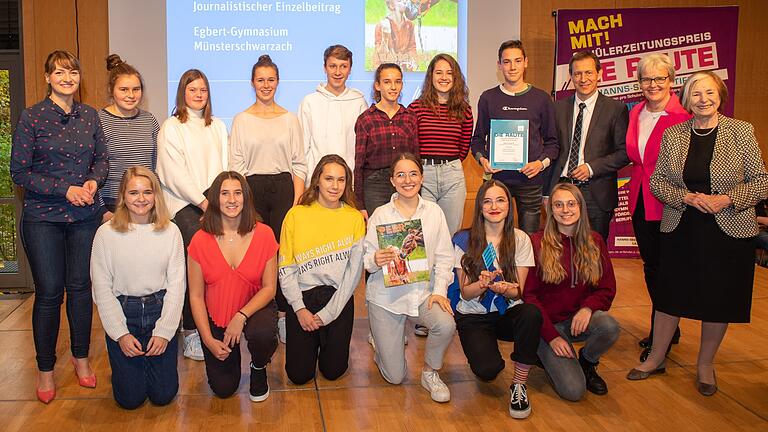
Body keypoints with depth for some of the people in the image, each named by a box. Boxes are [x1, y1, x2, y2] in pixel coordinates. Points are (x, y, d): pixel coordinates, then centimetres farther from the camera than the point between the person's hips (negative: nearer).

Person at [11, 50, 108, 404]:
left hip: (85, 216, 3)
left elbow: (102, 159, 13)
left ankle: (81, 358, 27)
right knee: (48, 292, 1)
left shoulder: (89, 116, 5)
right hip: (43, 218, -3)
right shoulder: (32, 117, -6)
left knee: (80, 287, 10)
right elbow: (19, 171, -7)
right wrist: (65, 190, -15)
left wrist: (93, 182, -8)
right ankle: (45, 369, 17)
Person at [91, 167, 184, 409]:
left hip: (160, 310, 1)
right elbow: (102, 289, -3)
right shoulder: (107, 233, -6)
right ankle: (124, 367, 30)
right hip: (122, 312, -1)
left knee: (163, 394, 0)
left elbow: (176, 285, -3)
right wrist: (120, 334, -9)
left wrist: (164, 332, -9)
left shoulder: (170, 232, -4)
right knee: (130, 398, -2)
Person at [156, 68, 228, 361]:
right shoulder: (171, 127, 6)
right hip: (184, 204, -4)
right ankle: (191, 333, -9)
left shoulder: (217, 126, 21)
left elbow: (224, 167, 14)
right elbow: (175, 174, -3)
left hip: (214, 204, 4)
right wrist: (202, 201, -9)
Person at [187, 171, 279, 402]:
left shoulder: (263, 234, -11)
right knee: (223, 388, -3)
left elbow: (269, 287, -8)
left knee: (263, 335, -36)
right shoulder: (200, 240, -10)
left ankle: (258, 368, 3)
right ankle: (230, 355, 33)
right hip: (215, 316, 1)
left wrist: (241, 316, -23)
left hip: (254, 308, -1)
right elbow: (196, 296, -5)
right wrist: (208, 339, -12)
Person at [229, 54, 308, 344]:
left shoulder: (290, 119, 10)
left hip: (283, 187, 0)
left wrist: (297, 200, -3)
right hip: (252, 189, 0)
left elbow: (299, 164, 7)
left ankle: (283, 313, 4)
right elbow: (236, 165, 5)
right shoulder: (242, 120, 9)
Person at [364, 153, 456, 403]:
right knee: (394, 377, -2)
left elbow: (443, 257, 2)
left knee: (446, 325, -32)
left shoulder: (434, 211, 3)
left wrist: (439, 290, -12)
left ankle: (430, 373, 0)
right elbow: (366, 258, -2)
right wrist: (375, 260, -26)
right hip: (386, 295, -2)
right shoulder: (380, 214, -2)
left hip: (423, 292, 2)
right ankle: (383, 342, 35)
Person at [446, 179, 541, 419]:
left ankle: (518, 384, -16)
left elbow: (517, 291, -2)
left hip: (507, 312, 2)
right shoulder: (464, 240, -5)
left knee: (532, 313, -36)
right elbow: (465, 293, -4)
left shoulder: (520, 239, -1)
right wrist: (483, 284, -27)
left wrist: (504, 288, -26)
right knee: (487, 370, -28)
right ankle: (486, 352, 13)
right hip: (474, 316, -1)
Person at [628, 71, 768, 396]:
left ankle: (705, 364, 28)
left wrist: (727, 199, -18)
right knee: (670, 294, 10)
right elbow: (656, 181, 3)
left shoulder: (742, 132, -4)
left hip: (729, 232, -1)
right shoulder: (672, 135, 1)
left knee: (719, 299, 9)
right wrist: (688, 197, -14)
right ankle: (656, 358, 27)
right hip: (681, 231, 2)